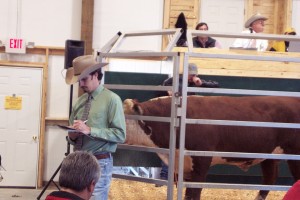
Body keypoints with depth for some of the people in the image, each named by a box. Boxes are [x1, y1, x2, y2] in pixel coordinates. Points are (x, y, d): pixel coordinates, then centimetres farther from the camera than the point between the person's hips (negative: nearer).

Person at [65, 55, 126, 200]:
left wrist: (90, 130, -19)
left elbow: (120, 135, -13)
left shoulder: (111, 99, -6)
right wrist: (72, 136, -6)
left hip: (99, 163, -6)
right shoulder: (80, 101, 10)